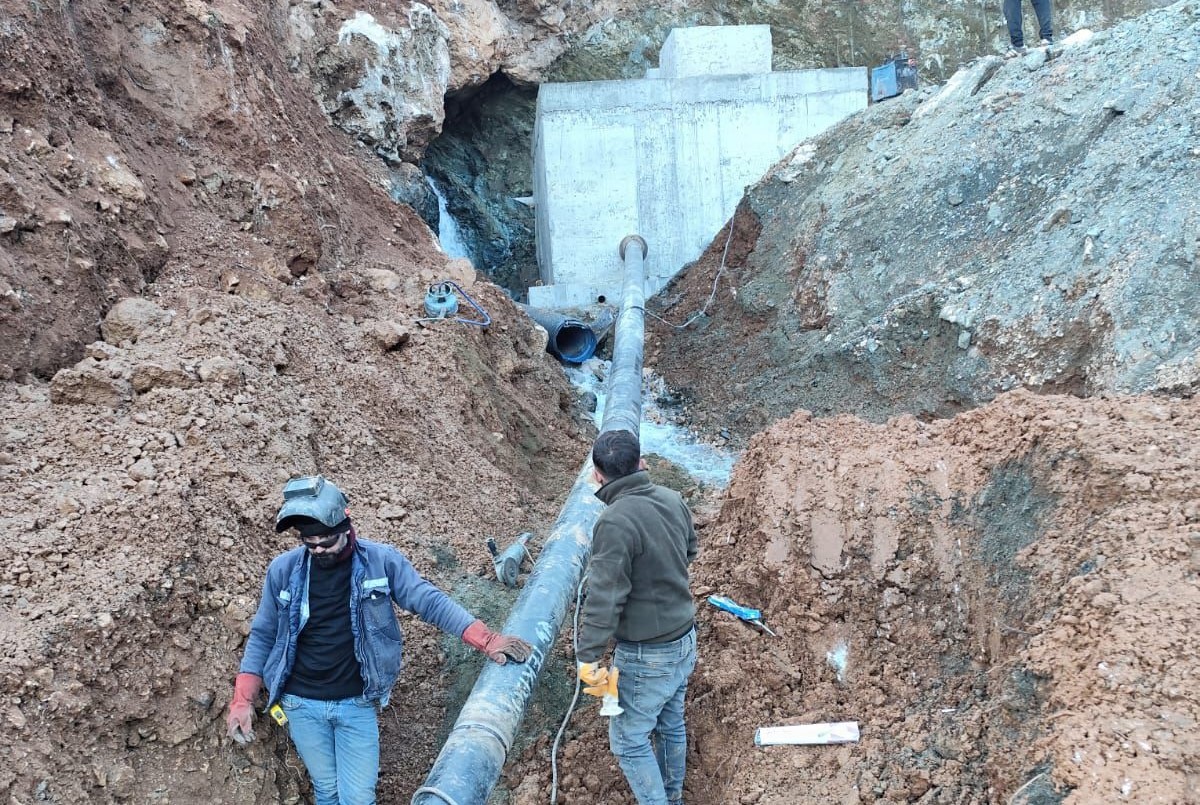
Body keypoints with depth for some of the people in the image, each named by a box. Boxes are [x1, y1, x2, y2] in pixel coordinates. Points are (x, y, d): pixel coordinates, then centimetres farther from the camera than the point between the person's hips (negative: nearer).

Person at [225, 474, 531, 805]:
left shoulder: (380, 561, -9)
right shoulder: (283, 569, -6)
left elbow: (430, 601, -12)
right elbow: (262, 636, 2)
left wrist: (485, 640, -23)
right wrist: (242, 700, -5)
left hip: (357, 704, -1)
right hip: (301, 704, 1)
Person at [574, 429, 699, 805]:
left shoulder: (615, 522, -27)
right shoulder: (673, 500, -3)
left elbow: (604, 598, -28)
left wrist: (587, 658, -25)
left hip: (646, 656, -8)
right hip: (685, 640, 8)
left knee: (629, 739, 8)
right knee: (671, 725, 24)